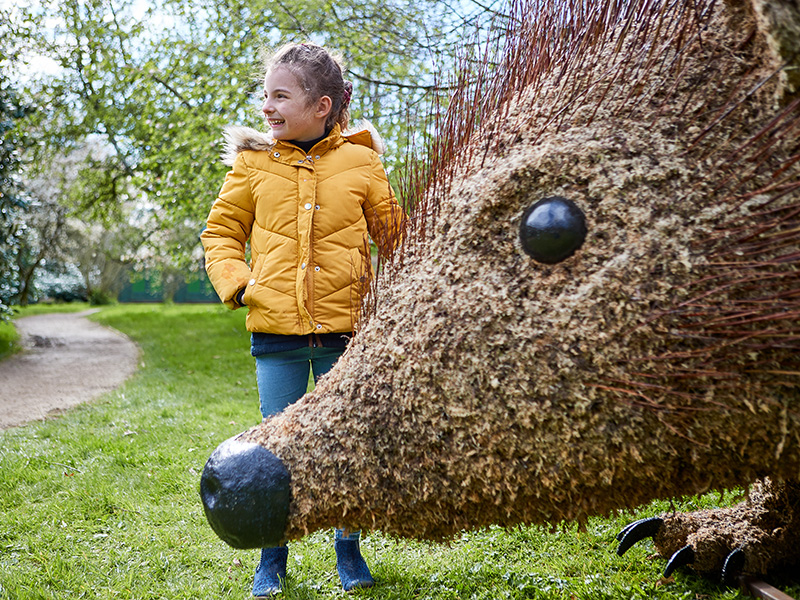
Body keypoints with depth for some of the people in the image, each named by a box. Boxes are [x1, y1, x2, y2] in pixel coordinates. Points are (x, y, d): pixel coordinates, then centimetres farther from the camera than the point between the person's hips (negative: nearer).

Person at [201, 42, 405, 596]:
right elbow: (221, 230, 13)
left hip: (344, 328, 0)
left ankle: (350, 552, 26)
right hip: (275, 328, 1)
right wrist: (236, 282, -2)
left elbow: (393, 233, 11)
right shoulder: (253, 164, 4)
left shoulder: (361, 163, 2)